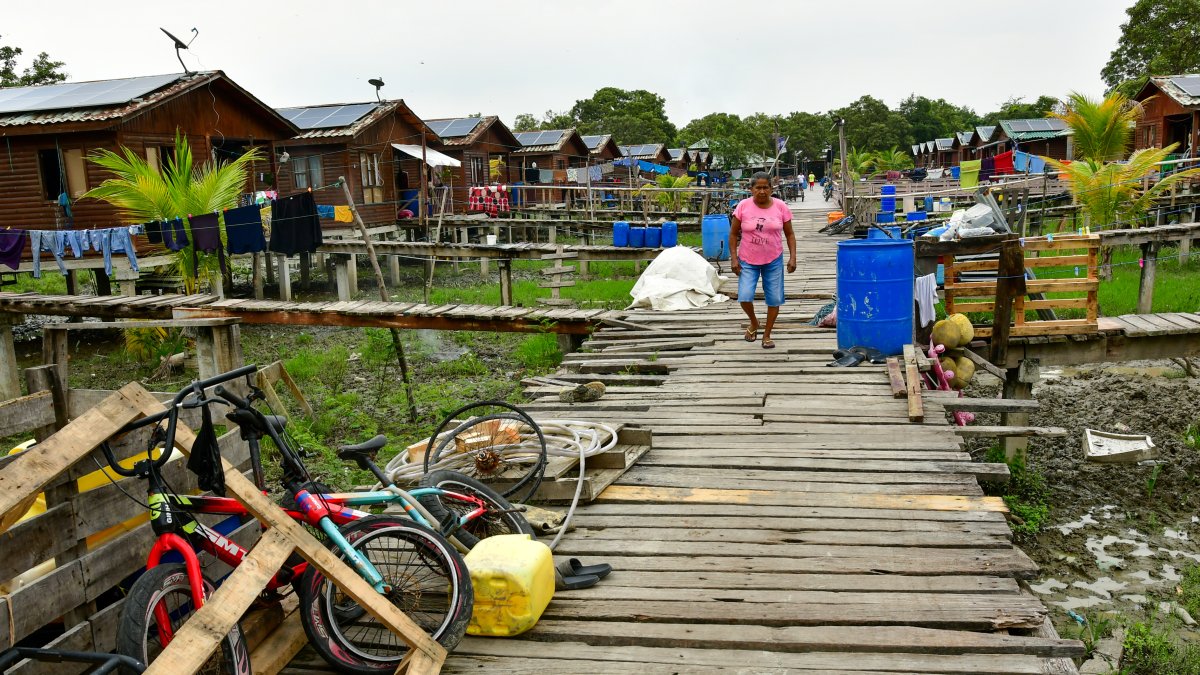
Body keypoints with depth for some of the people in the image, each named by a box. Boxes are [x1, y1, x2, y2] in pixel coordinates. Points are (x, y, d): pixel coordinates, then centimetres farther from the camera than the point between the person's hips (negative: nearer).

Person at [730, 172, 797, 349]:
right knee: (744, 297, -12)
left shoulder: (780, 207, -5)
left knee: (774, 299, 4)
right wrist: (733, 258, -7)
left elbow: (789, 234, 4)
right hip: (747, 261, -1)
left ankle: (767, 335, 22)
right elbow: (733, 234, -1)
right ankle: (753, 322, 21)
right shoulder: (743, 206, -8)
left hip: (773, 261, 1)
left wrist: (792, 257, -5)